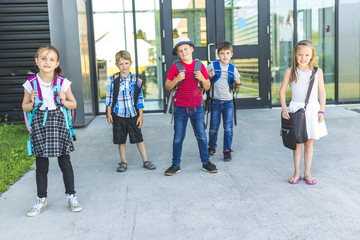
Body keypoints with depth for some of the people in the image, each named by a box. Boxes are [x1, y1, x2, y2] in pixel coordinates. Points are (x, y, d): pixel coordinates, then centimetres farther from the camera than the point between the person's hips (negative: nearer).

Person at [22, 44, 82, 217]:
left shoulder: (63, 82, -3)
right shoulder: (31, 84, -2)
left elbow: (73, 104, 8)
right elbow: (25, 107, 9)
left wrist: (64, 101, -12)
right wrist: (33, 103, -12)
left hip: (58, 121, 0)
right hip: (39, 123, 1)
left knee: (65, 162, 3)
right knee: (41, 165, 7)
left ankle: (71, 196, 18)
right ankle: (42, 200, 20)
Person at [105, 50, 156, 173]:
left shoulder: (136, 80, -2)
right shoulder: (112, 80, -3)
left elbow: (140, 99, 2)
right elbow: (109, 98, 3)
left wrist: (140, 115, 0)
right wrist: (108, 113, 1)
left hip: (133, 115, 0)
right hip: (118, 116, 0)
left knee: (139, 138, 5)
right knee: (120, 140, 9)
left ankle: (145, 160, 15)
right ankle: (123, 162, 22)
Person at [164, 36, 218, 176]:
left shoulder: (199, 66, 3)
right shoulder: (175, 67, -1)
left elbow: (207, 87, 7)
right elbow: (167, 87, 1)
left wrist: (202, 79, -13)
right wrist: (176, 80, -16)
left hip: (197, 107, 1)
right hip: (180, 108, -1)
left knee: (201, 136, 7)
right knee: (178, 137, 6)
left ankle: (206, 162, 21)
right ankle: (176, 164, 16)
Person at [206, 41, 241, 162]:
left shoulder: (233, 69, 6)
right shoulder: (212, 66, -1)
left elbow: (237, 85, 15)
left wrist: (238, 83, -8)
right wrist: (209, 75, -15)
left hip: (228, 102, 1)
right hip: (215, 101, -1)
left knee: (228, 128, 0)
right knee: (213, 128, 9)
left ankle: (227, 150, 12)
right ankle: (212, 147, 29)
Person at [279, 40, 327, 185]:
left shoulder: (317, 72, 1)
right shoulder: (290, 72, -2)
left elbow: (322, 92, 6)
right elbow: (282, 91, 2)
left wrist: (321, 111, 0)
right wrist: (284, 108, -8)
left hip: (312, 110, 1)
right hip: (296, 109, -1)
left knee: (309, 142, 9)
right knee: (297, 142, 4)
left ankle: (307, 172, 19)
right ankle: (297, 172, 16)